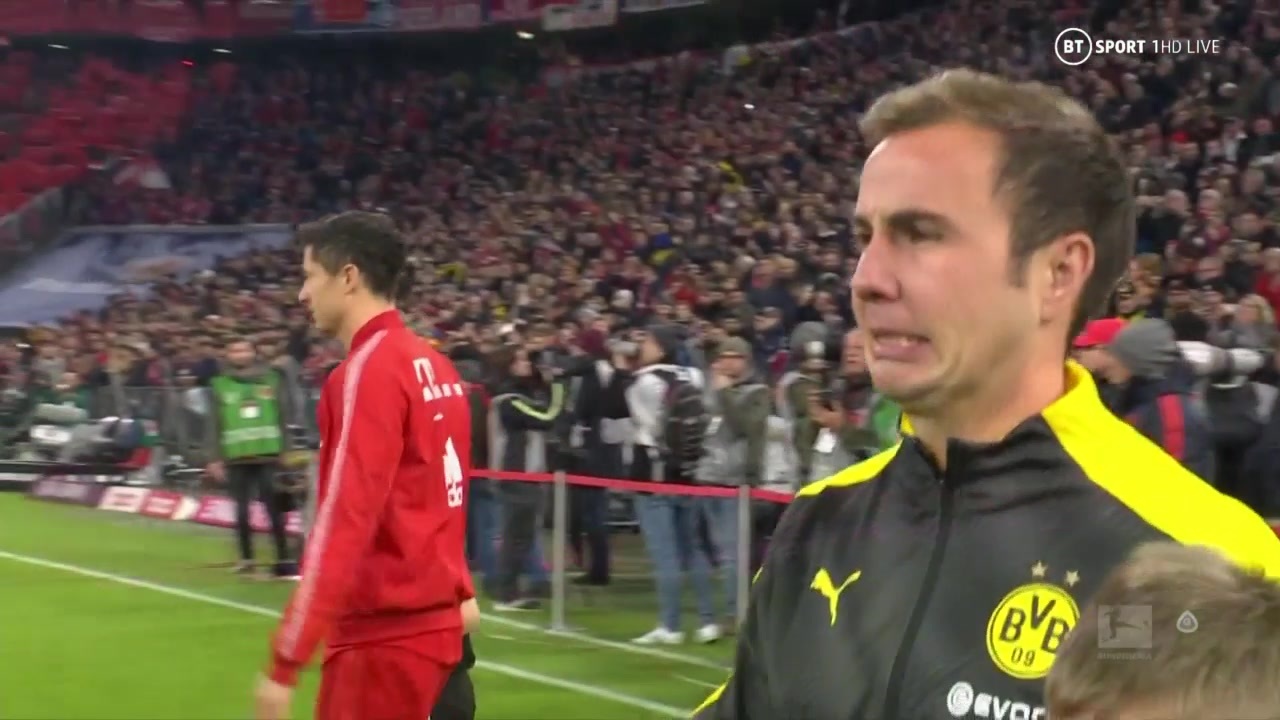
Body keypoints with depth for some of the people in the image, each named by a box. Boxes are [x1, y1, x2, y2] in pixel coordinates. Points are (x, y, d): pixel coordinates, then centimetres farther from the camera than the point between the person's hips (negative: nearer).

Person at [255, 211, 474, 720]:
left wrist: (285, 662, -21)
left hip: (385, 636, -8)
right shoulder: (434, 367, 11)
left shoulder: (367, 372, -15)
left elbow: (344, 520, -21)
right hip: (430, 618, 8)